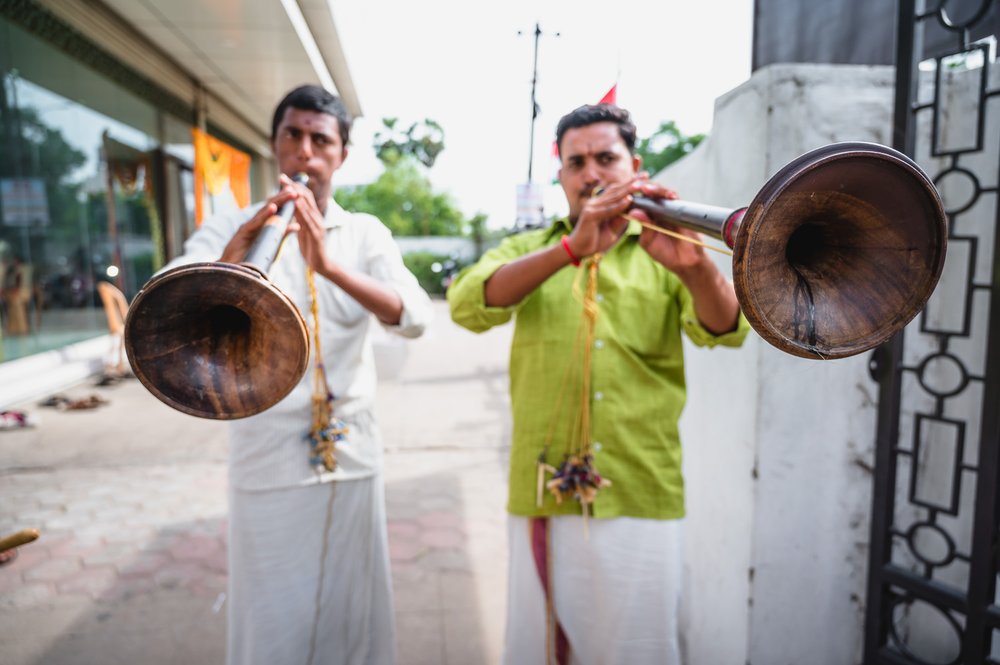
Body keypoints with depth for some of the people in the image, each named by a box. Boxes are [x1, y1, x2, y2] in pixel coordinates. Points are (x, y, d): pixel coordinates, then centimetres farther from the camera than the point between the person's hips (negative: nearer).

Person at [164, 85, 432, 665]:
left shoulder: (367, 233, 3)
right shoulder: (231, 229, -2)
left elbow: (416, 317, -14)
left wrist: (331, 266, -29)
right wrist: (229, 261, -35)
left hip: (353, 455, 2)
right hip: (266, 461, -1)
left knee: (353, 609, 14)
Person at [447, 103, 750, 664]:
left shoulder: (664, 250, 6)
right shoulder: (527, 250, 9)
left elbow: (727, 330, -11)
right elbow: (467, 305, -12)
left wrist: (693, 265, -32)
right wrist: (573, 248, -26)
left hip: (643, 501, -1)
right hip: (541, 498, 1)